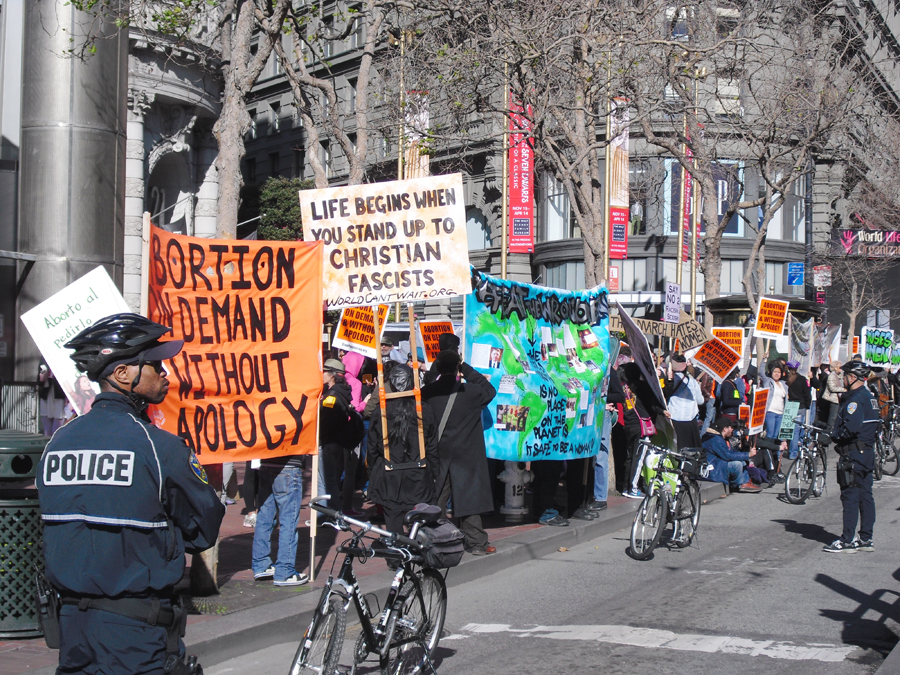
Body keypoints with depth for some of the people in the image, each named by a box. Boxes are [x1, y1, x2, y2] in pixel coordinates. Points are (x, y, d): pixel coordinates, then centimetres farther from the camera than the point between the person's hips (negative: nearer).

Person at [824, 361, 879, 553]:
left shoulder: (856, 399, -17)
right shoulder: (870, 397, 15)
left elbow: (851, 427, -28)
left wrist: (834, 437, -12)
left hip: (854, 454, -10)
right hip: (868, 451, 10)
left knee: (850, 497, -7)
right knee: (865, 496, 11)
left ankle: (847, 541, -6)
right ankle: (865, 539, 16)